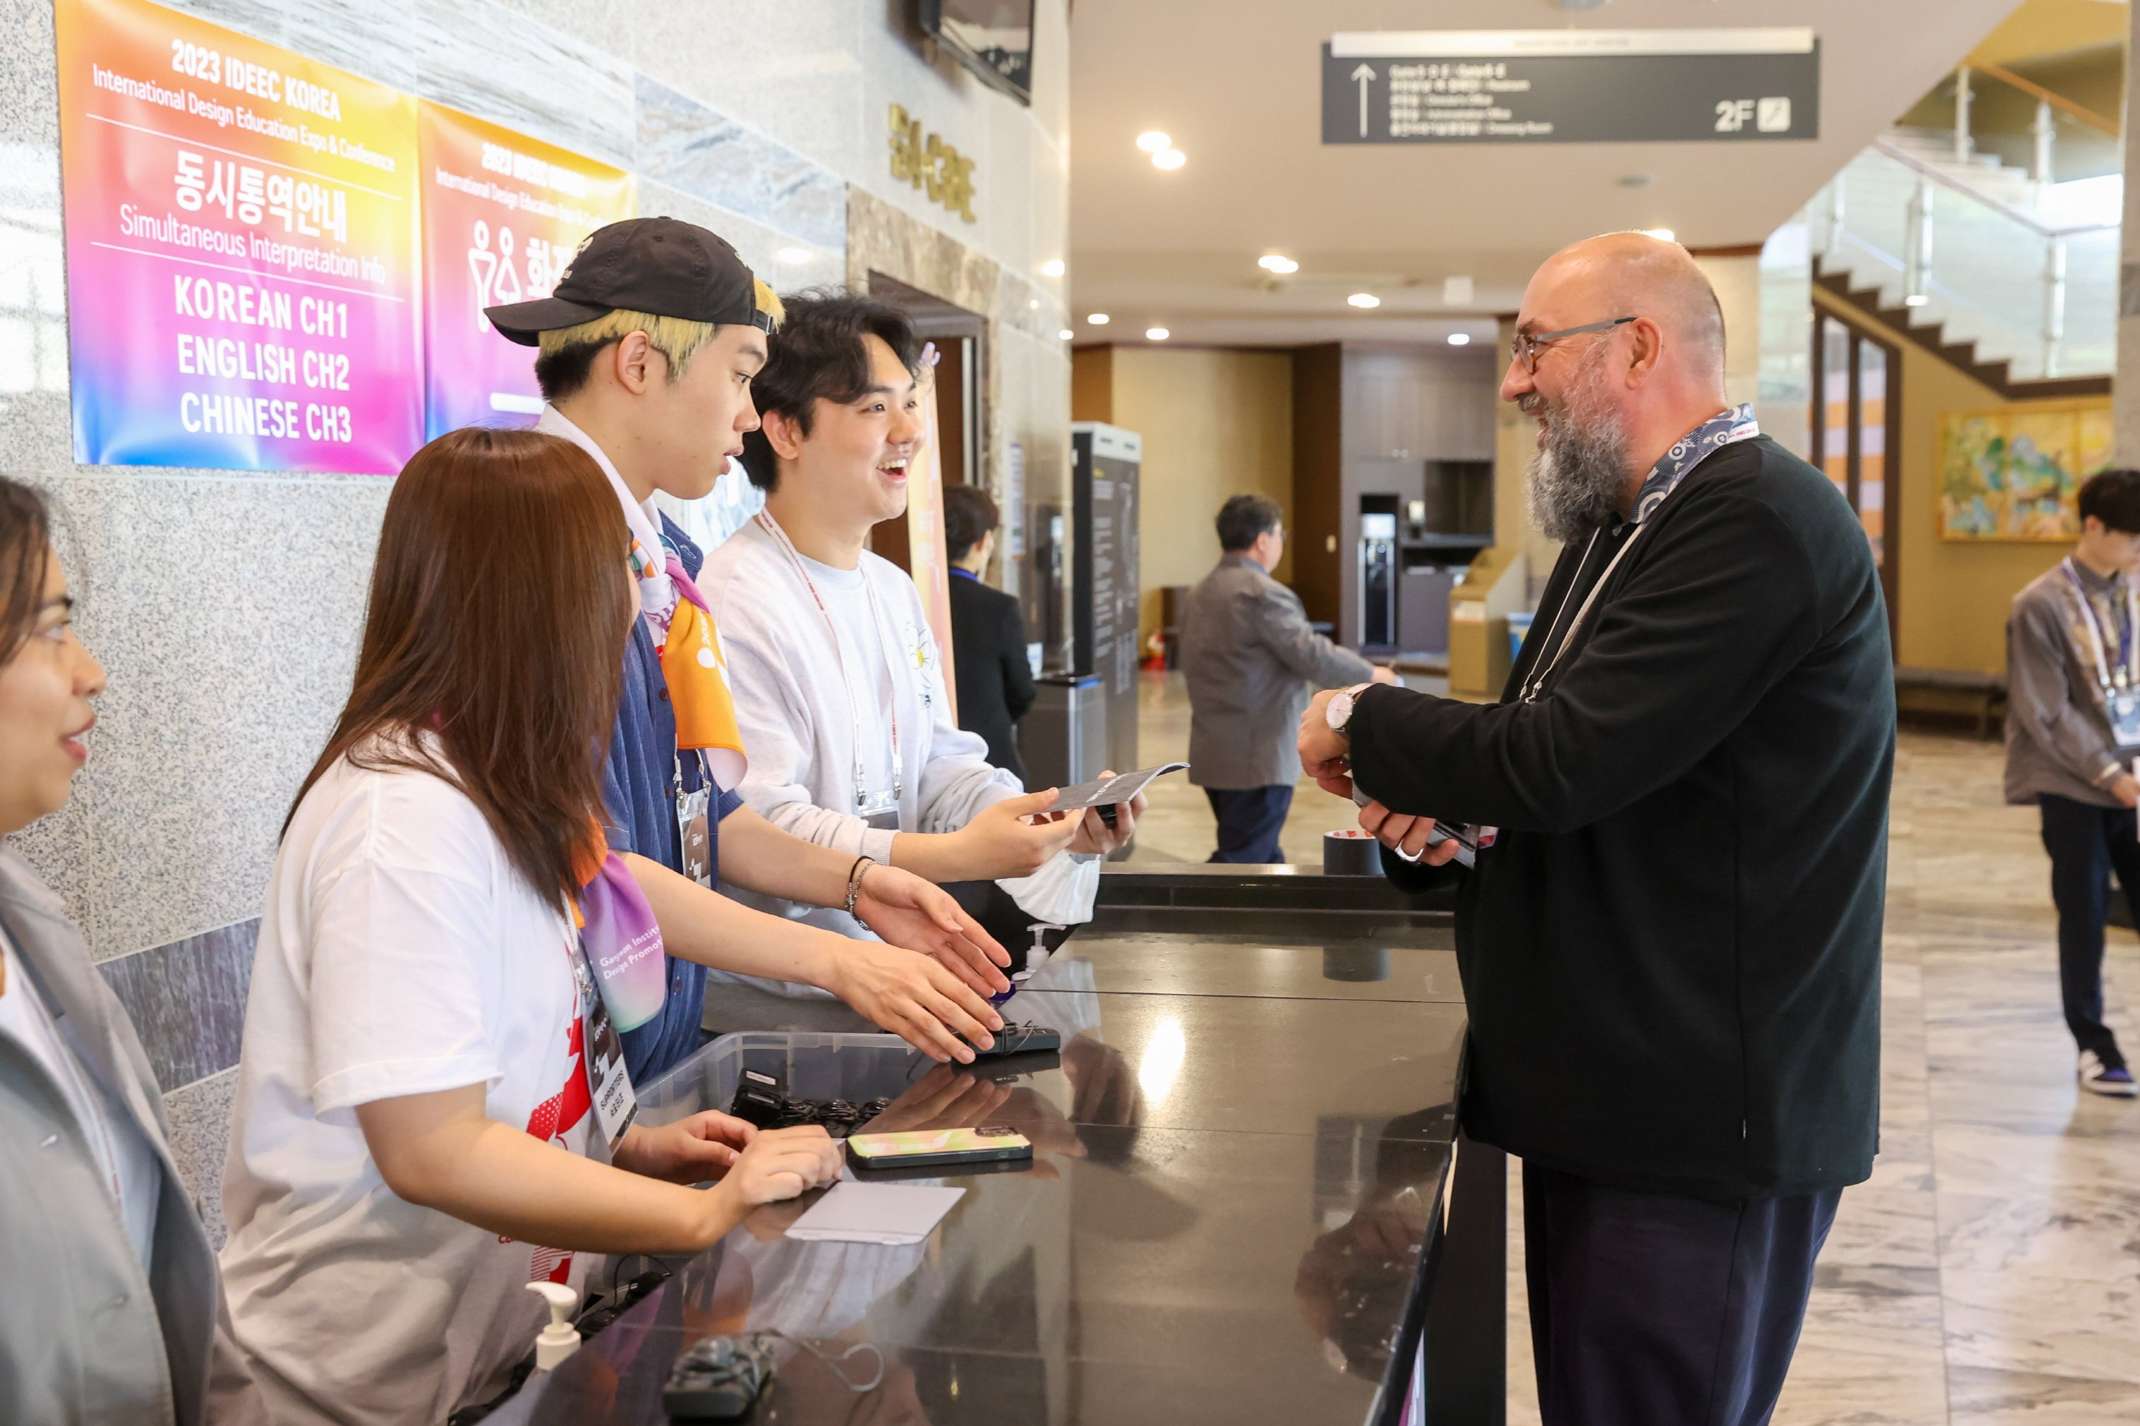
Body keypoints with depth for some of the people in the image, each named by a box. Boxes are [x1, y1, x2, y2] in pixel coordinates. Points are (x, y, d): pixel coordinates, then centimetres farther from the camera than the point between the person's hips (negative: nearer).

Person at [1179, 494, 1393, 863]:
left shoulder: (1201, 593, 12)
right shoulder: (1262, 593, -17)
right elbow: (1312, 656, -18)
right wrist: (1370, 673, -2)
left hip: (1216, 750, 10)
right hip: (1256, 755, -10)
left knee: (1264, 857, 18)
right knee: (1239, 862, -5)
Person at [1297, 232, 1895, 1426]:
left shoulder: (1756, 520, -18)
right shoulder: (1627, 524, 15)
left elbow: (1564, 757, -26)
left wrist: (1362, 726, -9)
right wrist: (1431, 809, -2)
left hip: (1698, 1110, -10)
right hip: (1619, 1089, 10)